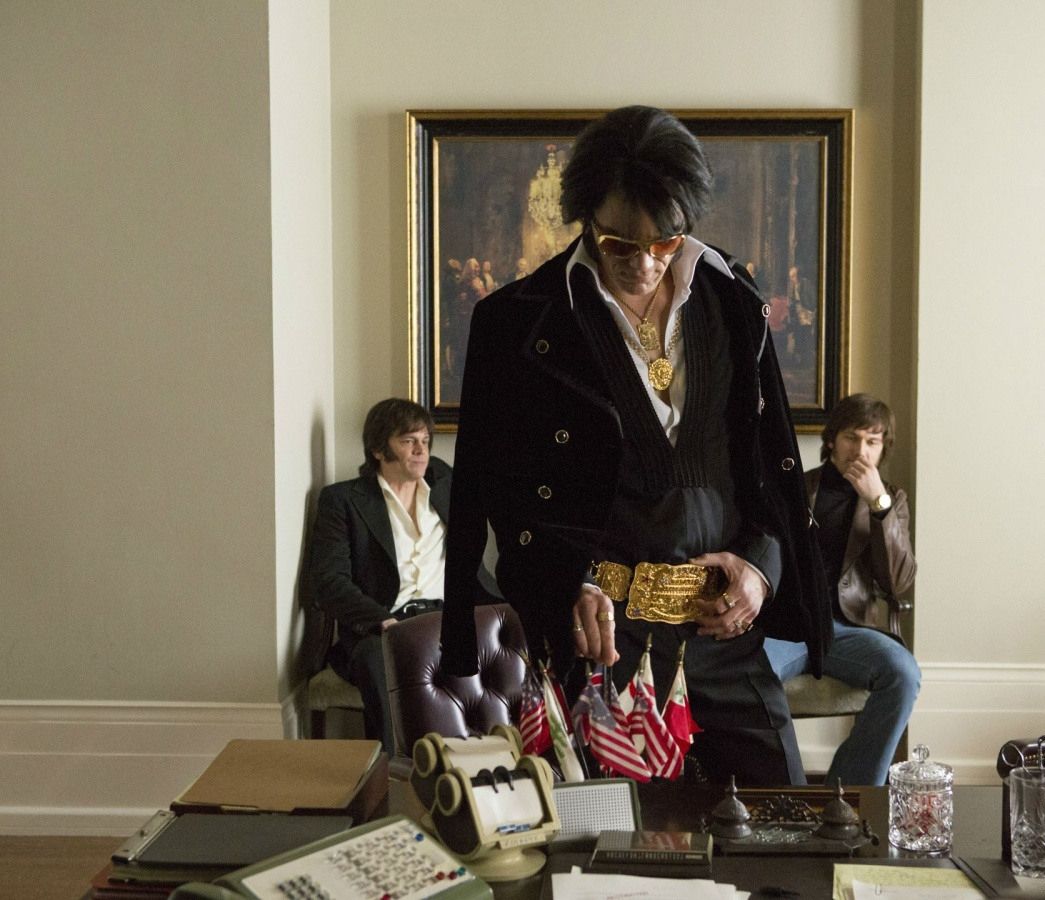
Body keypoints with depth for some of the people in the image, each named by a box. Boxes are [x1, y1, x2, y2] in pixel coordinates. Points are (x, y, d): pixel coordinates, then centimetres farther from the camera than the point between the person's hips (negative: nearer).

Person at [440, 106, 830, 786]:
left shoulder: (731, 301, 8)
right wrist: (572, 584, -18)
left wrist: (762, 559, 0)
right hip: (602, 627, -3)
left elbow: (772, 450, 15)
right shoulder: (524, 321, -3)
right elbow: (506, 488, -3)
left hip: (725, 623, 4)